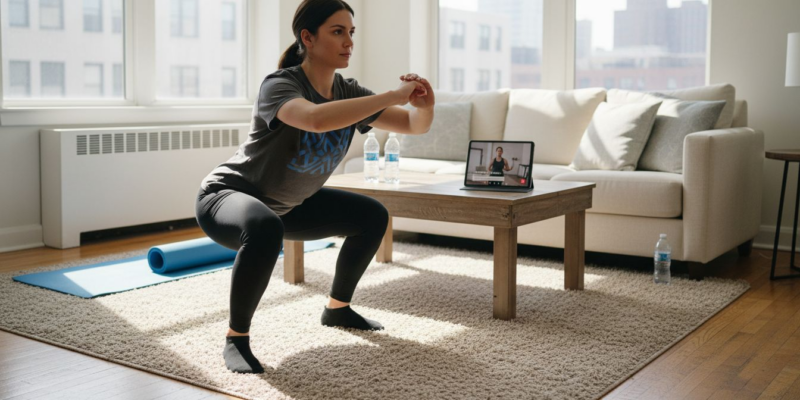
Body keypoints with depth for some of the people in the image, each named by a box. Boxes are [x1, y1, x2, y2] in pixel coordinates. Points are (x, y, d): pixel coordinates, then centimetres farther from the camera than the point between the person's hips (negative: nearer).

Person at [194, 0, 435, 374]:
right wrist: (393, 95, -44)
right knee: (265, 231, -41)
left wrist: (424, 104, -27)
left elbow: (415, 125, -4)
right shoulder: (280, 85, -26)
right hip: (227, 196, -8)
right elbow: (316, 119, -49)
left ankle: (337, 308, 25)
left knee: (372, 216, 7)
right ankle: (236, 338, -20)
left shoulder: (348, 92, -6)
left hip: (286, 204, 8)